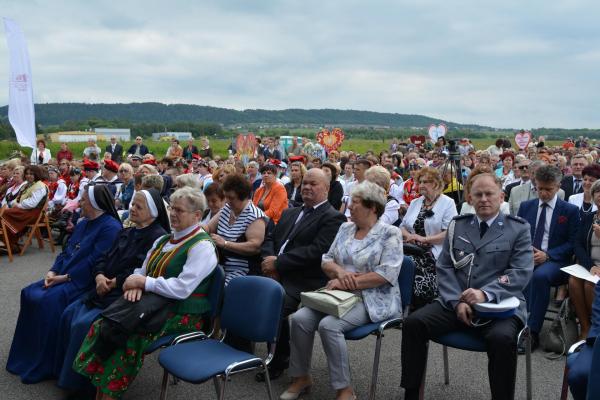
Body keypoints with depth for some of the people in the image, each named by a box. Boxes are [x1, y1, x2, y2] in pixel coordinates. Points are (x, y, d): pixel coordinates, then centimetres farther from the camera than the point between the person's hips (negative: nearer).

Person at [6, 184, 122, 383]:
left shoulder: (111, 227, -16)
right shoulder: (83, 223, 16)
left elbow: (95, 262, -23)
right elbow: (66, 251, 15)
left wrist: (66, 277, -19)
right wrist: (53, 271, -2)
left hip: (84, 282, -10)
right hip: (63, 277, 10)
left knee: (49, 301, -26)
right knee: (29, 293, 0)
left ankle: (45, 365, -10)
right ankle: (26, 355, 11)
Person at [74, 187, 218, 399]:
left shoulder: (202, 246, -12)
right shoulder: (163, 240, 14)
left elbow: (181, 289, -21)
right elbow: (143, 271, 14)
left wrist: (143, 282, -15)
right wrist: (135, 283, -10)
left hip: (182, 315, -7)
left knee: (130, 335, -27)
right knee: (103, 325, -14)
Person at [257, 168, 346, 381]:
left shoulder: (333, 218, -3)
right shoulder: (290, 213, 23)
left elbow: (316, 251, -15)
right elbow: (270, 237, 19)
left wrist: (278, 263, -16)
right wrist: (269, 257, -4)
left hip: (304, 281, -6)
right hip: (276, 274, 7)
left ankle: (280, 360, -3)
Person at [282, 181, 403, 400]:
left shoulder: (390, 233, -7)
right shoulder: (345, 228, 12)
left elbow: (386, 275, -17)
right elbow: (326, 260, 12)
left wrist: (347, 282, -18)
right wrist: (339, 271, -12)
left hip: (371, 299, -6)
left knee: (329, 325, -30)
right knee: (299, 318, -16)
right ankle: (301, 376, 2)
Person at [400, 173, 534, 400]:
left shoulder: (518, 228, 5)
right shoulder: (457, 225, 14)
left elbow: (521, 273, -6)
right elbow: (444, 268, 8)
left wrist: (485, 294, -22)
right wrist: (456, 301, -10)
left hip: (500, 306, -3)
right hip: (455, 302, 3)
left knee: (502, 338, -35)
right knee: (413, 323, -18)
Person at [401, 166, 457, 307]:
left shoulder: (447, 203, 2)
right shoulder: (414, 203, 20)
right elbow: (403, 226, 20)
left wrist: (424, 239, -14)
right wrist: (409, 236, -2)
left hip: (434, 255, -5)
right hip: (413, 252, 5)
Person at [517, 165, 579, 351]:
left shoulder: (570, 210, 6)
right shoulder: (526, 206, 15)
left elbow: (572, 243, 1)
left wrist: (547, 255, -15)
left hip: (554, 262, -2)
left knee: (540, 275, -38)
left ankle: (532, 332, -33)